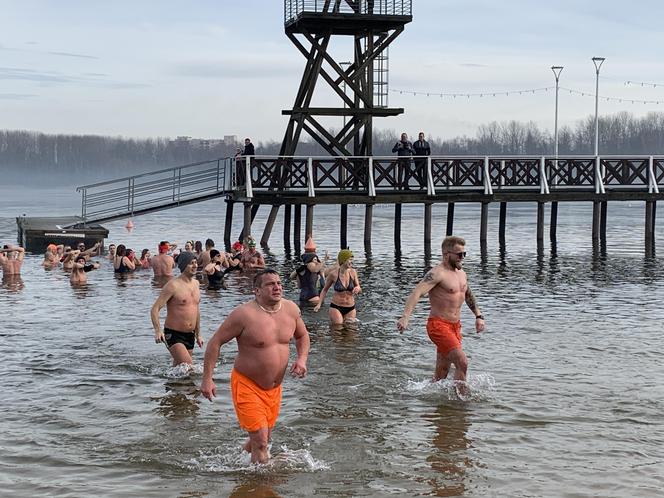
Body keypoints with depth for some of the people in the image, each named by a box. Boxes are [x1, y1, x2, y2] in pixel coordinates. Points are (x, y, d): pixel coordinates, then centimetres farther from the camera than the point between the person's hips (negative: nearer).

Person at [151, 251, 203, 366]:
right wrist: (158, 331, -30)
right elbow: (155, 309, -16)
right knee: (189, 366, -21)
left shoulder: (195, 284, 10)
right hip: (173, 334, -7)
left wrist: (198, 334, 24)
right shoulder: (173, 285, -13)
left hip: (189, 335, 7)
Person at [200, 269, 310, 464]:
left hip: (274, 387, 6)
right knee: (260, 442, -11)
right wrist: (207, 379, -16)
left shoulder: (291, 309, -2)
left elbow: (302, 336, 18)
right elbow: (215, 342, -13)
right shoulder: (244, 314, -20)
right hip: (247, 385, -6)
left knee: (263, 439, 18)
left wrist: (302, 359, -2)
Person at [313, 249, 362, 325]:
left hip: (350, 309, 3)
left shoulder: (352, 272, -3)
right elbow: (325, 290, 6)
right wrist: (319, 304, -2)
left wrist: (358, 288, -17)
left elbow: (359, 290, 7)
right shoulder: (333, 274, -9)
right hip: (336, 307, -3)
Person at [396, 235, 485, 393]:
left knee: (442, 371, 12)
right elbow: (416, 293, -27)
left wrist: (478, 316, 21)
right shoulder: (437, 273, -15)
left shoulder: (461, 273, 13)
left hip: (455, 326, 8)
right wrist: (405, 317, -40)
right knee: (462, 362, -20)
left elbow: (469, 296, 31)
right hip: (439, 326, -8)